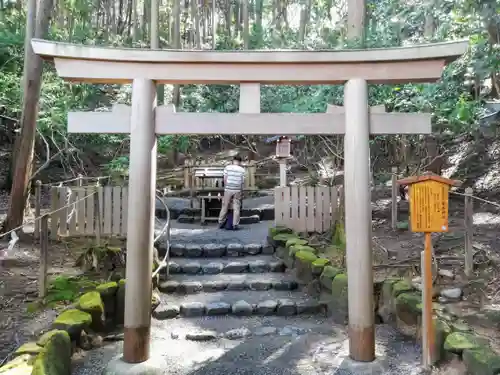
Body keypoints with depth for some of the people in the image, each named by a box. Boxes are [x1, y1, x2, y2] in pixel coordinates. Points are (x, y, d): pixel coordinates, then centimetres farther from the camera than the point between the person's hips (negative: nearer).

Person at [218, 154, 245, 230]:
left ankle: (221, 223, 18)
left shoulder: (227, 167, 0)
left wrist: (226, 187, 11)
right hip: (237, 190, 0)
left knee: (225, 206, 10)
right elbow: (243, 181, 0)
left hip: (228, 189, 1)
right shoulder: (242, 169, 1)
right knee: (236, 208, 4)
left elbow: (225, 179, -2)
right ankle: (235, 224, 3)